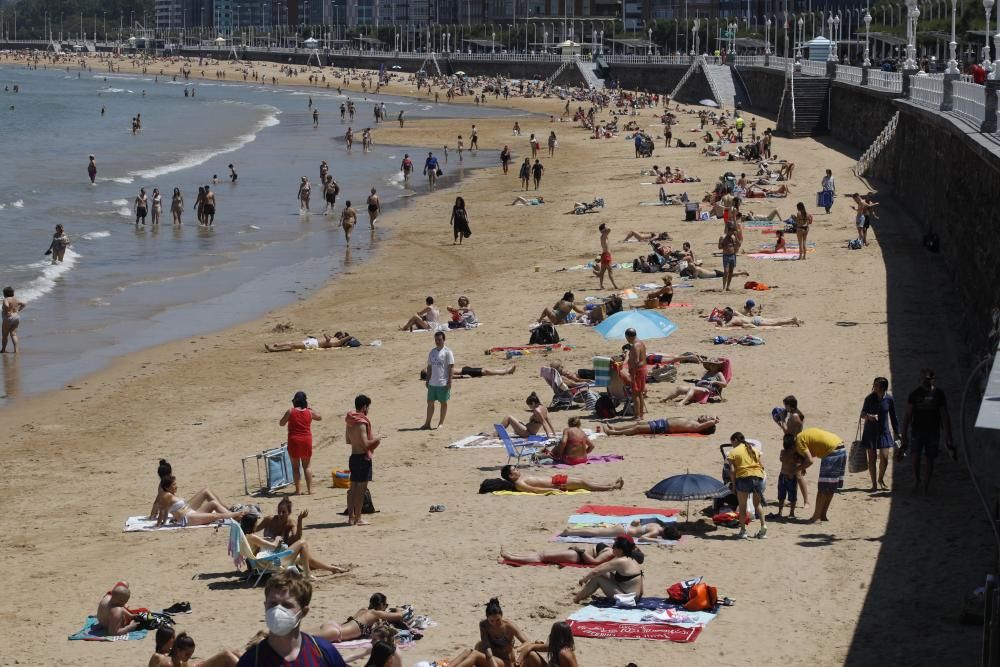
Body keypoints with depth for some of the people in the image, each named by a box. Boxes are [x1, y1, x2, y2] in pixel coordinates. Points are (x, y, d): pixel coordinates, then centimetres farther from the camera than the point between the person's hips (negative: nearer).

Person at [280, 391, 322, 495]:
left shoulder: (290, 411, -8)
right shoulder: (309, 412, -2)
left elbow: (281, 424, 2)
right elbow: (320, 417, 18)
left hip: (294, 441, -2)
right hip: (307, 440, 2)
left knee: (295, 466, 8)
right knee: (306, 466, 12)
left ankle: (298, 489, 5)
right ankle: (309, 489, 7)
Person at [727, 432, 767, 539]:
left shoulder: (733, 452, 2)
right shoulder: (754, 449, 17)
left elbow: (733, 470, -6)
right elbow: (762, 466, 13)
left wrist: (733, 484, 0)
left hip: (743, 478, -4)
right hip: (758, 477, 4)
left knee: (742, 506, 7)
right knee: (757, 504, 19)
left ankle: (743, 531, 4)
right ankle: (763, 525, 3)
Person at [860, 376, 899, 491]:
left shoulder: (889, 399, -6)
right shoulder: (869, 398, -7)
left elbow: (893, 417, 4)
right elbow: (862, 414, -2)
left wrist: (896, 432, 7)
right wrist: (869, 416, -25)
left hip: (884, 431, 0)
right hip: (870, 432, 0)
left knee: (884, 458, -3)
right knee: (872, 458, 1)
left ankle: (881, 480, 23)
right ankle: (874, 484, 13)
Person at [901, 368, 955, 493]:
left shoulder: (939, 394, -2)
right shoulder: (914, 394, -1)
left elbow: (945, 416, 0)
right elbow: (907, 415, 3)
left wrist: (948, 435, -5)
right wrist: (904, 433, -1)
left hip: (933, 431, 0)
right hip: (917, 430, 0)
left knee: (930, 458, 6)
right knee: (916, 456, -13)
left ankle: (927, 482, 20)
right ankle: (916, 478, 9)